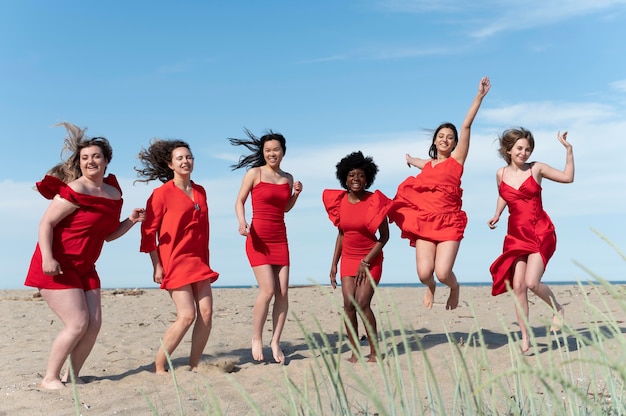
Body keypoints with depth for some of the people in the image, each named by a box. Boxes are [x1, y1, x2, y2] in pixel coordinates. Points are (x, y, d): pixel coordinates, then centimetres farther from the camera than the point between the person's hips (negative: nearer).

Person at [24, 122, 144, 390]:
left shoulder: (114, 194, 7)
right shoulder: (73, 191, -16)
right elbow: (46, 223, -18)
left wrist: (131, 221, -1)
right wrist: (47, 258, -29)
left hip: (84, 268, 8)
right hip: (57, 267, -8)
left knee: (94, 323, 3)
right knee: (78, 324, -12)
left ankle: (72, 376, 16)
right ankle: (50, 378, 3)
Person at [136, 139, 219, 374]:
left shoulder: (200, 192, 12)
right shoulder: (162, 193, -7)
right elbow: (148, 231, -7)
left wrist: (205, 261, 16)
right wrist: (156, 266, -11)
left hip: (198, 260, 6)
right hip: (174, 261, -6)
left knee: (206, 312, -3)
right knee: (187, 315, -13)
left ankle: (194, 365, 10)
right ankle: (159, 367, 2)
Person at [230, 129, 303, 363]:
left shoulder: (287, 178, 12)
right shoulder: (254, 173, -2)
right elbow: (240, 201, -1)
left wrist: (296, 194, 5)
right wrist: (242, 222, -18)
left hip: (280, 238, 5)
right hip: (258, 237, -5)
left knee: (283, 291, -2)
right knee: (268, 290, -13)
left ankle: (275, 342, 10)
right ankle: (256, 339, 7)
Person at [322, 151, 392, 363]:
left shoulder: (375, 200, -11)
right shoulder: (339, 200, 2)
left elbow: (384, 236, -9)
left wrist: (366, 261, -14)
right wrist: (334, 264, 9)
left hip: (370, 260, -4)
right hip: (348, 259, 4)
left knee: (362, 303, -14)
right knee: (348, 305, -6)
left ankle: (375, 351, 0)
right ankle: (354, 352, 3)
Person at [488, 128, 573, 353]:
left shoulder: (536, 168, 0)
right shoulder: (501, 174, 7)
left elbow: (568, 177, 5)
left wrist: (568, 149, 0)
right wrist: (496, 216, 11)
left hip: (540, 232, -3)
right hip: (516, 235, 3)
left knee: (531, 282, -18)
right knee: (518, 285, -4)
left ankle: (558, 308, 14)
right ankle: (525, 338, 7)